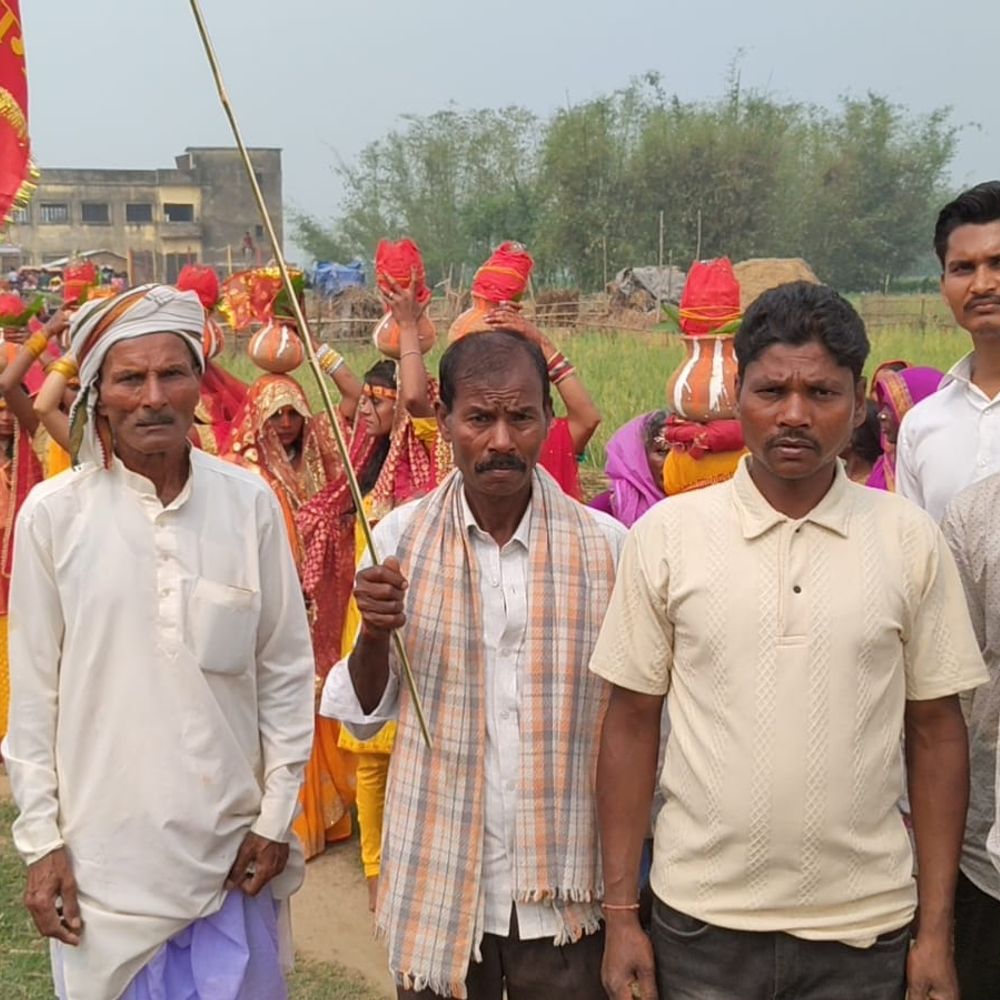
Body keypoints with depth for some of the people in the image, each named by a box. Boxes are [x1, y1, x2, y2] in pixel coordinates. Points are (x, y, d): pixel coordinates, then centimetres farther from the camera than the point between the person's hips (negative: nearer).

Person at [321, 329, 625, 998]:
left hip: (566, 891, -1)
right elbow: (364, 714, 2)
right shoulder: (401, 537, -5)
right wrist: (375, 635, -17)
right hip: (437, 885, 1)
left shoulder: (605, 545, -9)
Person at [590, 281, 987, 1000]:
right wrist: (620, 914, -1)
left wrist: (938, 931, 1)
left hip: (865, 927, 1)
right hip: (700, 920, 0)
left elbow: (935, 732, 2)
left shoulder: (911, 541, -3)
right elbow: (632, 723, 0)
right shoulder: (665, 534, -5)